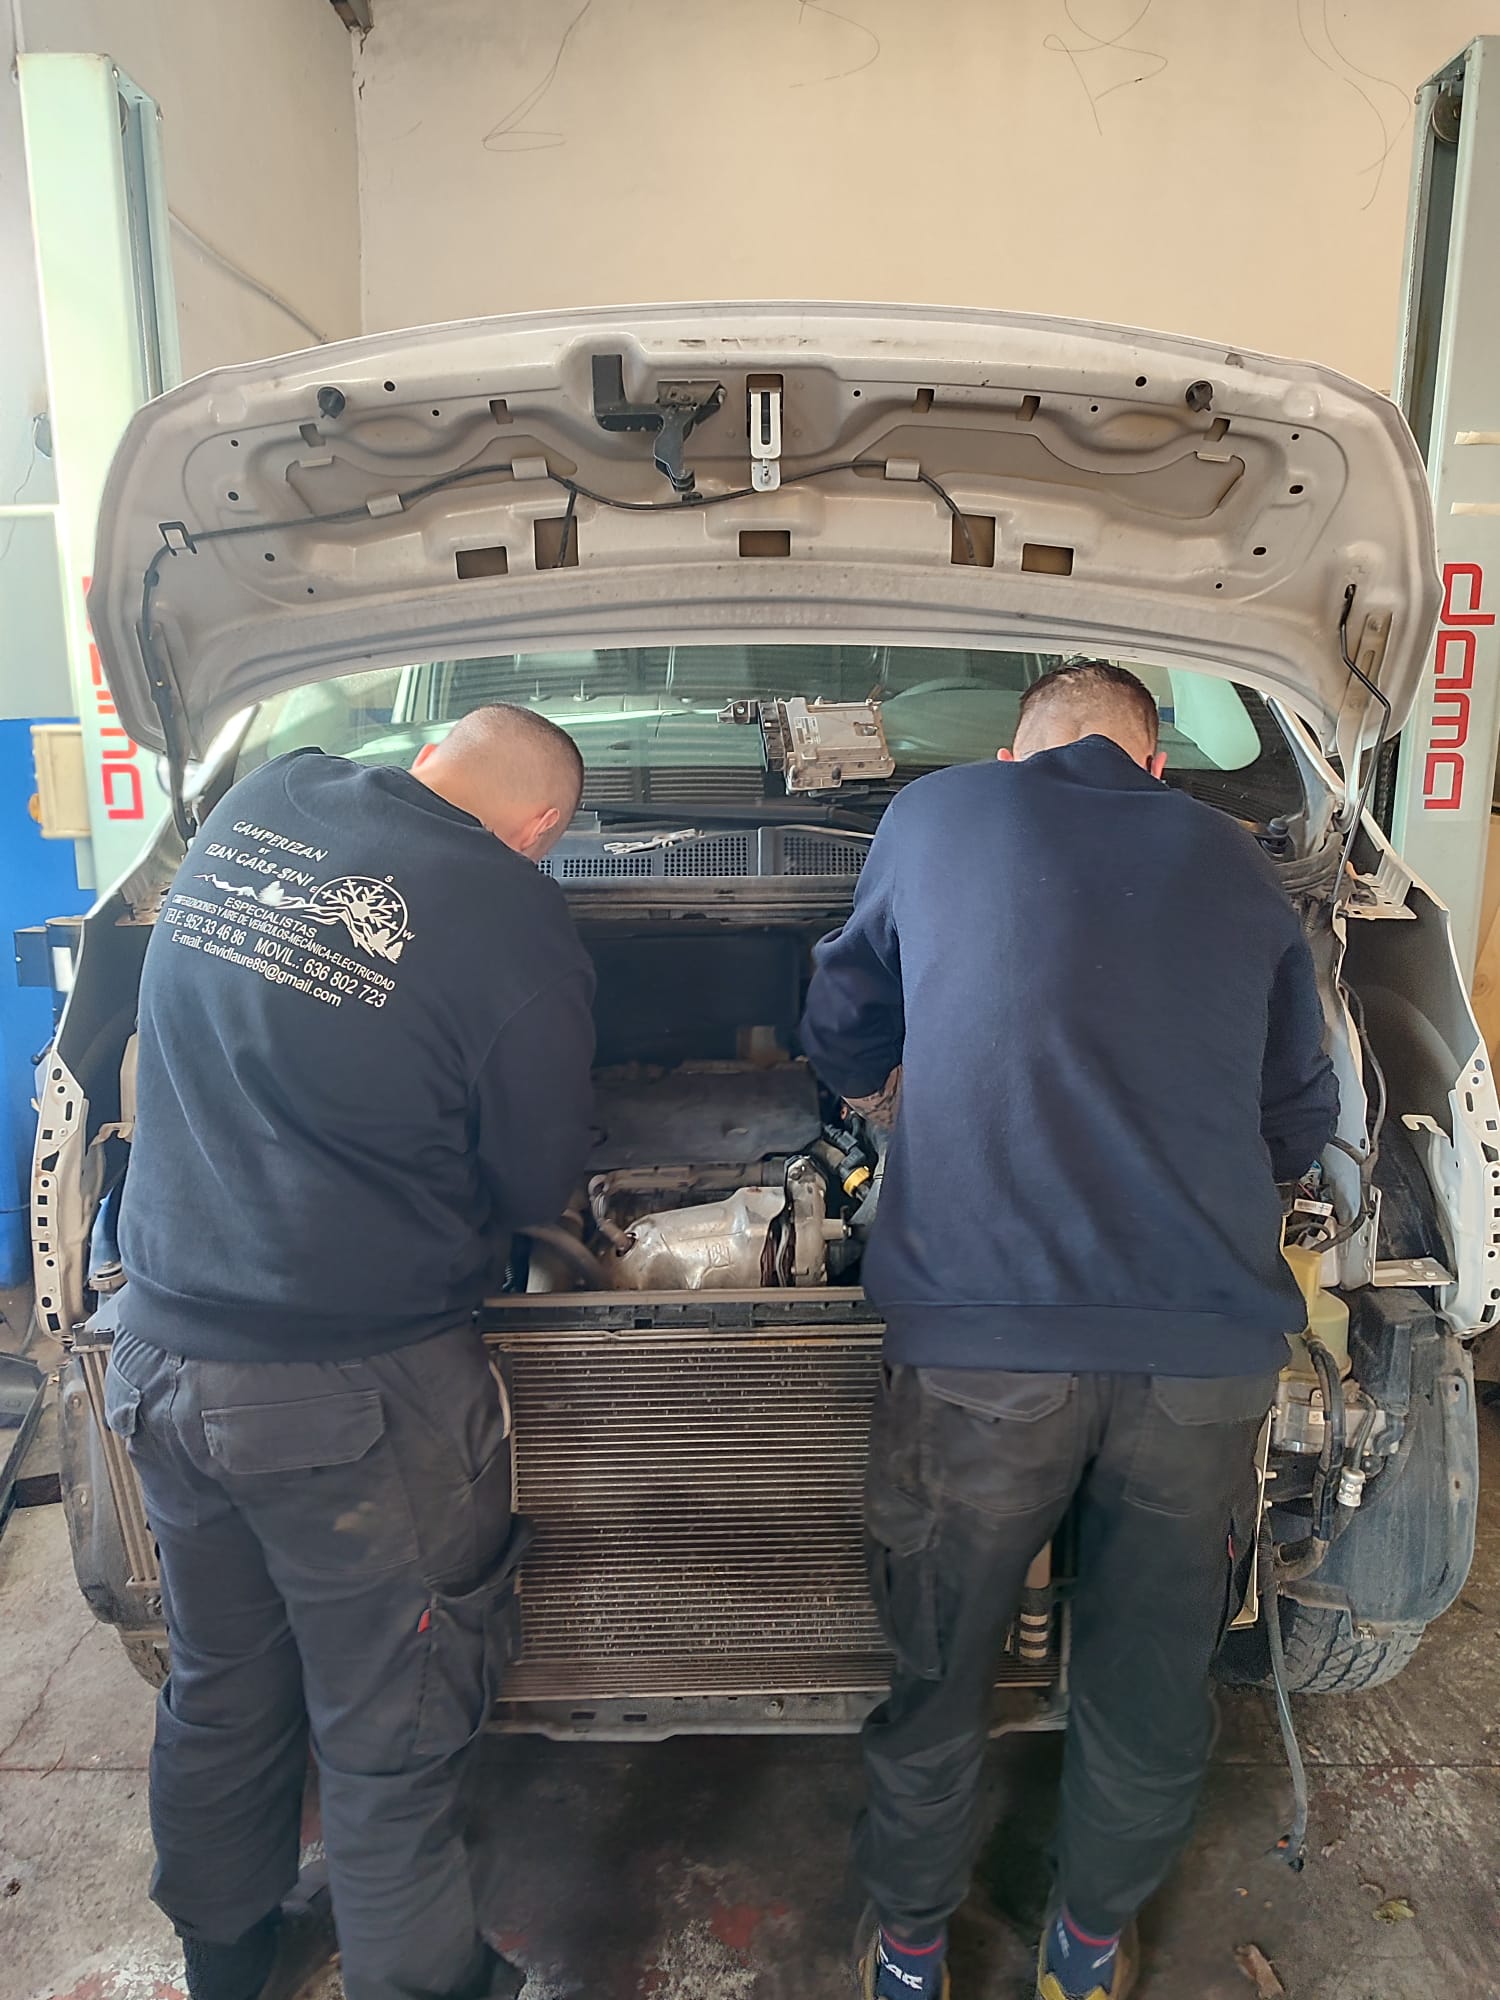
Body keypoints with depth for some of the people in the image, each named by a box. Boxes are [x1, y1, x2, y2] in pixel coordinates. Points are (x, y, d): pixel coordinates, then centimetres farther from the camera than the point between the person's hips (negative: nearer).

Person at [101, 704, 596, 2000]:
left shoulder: (252, 808, 1)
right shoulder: (515, 924, -17)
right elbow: (538, 1187, -4)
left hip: (164, 1355, 7)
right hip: (354, 1393, -7)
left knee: (221, 1692, 26)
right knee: (389, 1736, 14)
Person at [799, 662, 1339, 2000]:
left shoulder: (935, 811, 9)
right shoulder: (1239, 869, 14)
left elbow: (844, 1036, 19)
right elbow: (1299, 1126, 21)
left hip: (984, 1340, -2)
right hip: (1211, 1349, 3)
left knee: (940, 1673, 19)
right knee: (1151, 1681, 22)